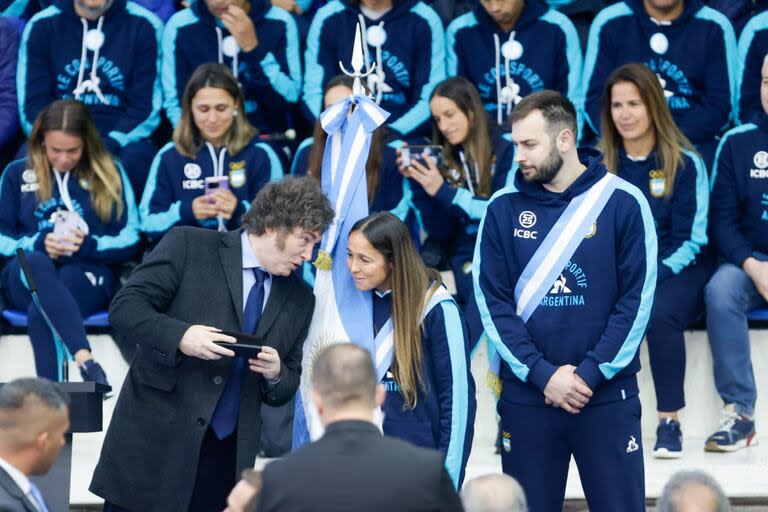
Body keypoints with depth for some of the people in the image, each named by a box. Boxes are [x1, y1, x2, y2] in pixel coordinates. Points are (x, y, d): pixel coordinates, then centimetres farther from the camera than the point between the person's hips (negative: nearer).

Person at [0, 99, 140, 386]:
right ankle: (86, 362, -57)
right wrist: (39, 244, -11)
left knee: (41, 314, -38)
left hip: (87, 272, 0)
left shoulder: (109, 174, 12)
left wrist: (87, 245, -12)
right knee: (37, 263, -41)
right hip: (26, 277, 0)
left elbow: (130, 241, 8)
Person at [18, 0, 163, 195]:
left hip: (118, 140, -1)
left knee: (133, 161, -35)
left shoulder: (144, 25, 2)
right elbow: (33, 106, 3)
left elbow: (145, 109, -1)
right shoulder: (41, 25, 6)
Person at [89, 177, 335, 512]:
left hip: (227, 459, 4)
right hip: (156, 443, -4)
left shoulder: (299, 300, 13)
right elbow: (123, 308, -6)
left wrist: (276, 374, -5)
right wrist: (180, 335, -22)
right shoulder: (189, 246, -2)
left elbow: (286, 392, 19)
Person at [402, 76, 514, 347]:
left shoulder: (506, 151, -3)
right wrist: (417, 183, -6)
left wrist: (445, 192, -17)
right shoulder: (445, 159, 9)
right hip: (464, 260, 3)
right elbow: (439, 231, 6)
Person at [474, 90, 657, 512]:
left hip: (607, 394, -2)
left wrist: (590, 374, -12)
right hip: (526, 396, 2)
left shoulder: (623, 203, -3)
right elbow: (492, 301, -1)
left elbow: (637, 299, -5)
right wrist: (542, 373, -11)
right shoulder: (503, 208, 3)